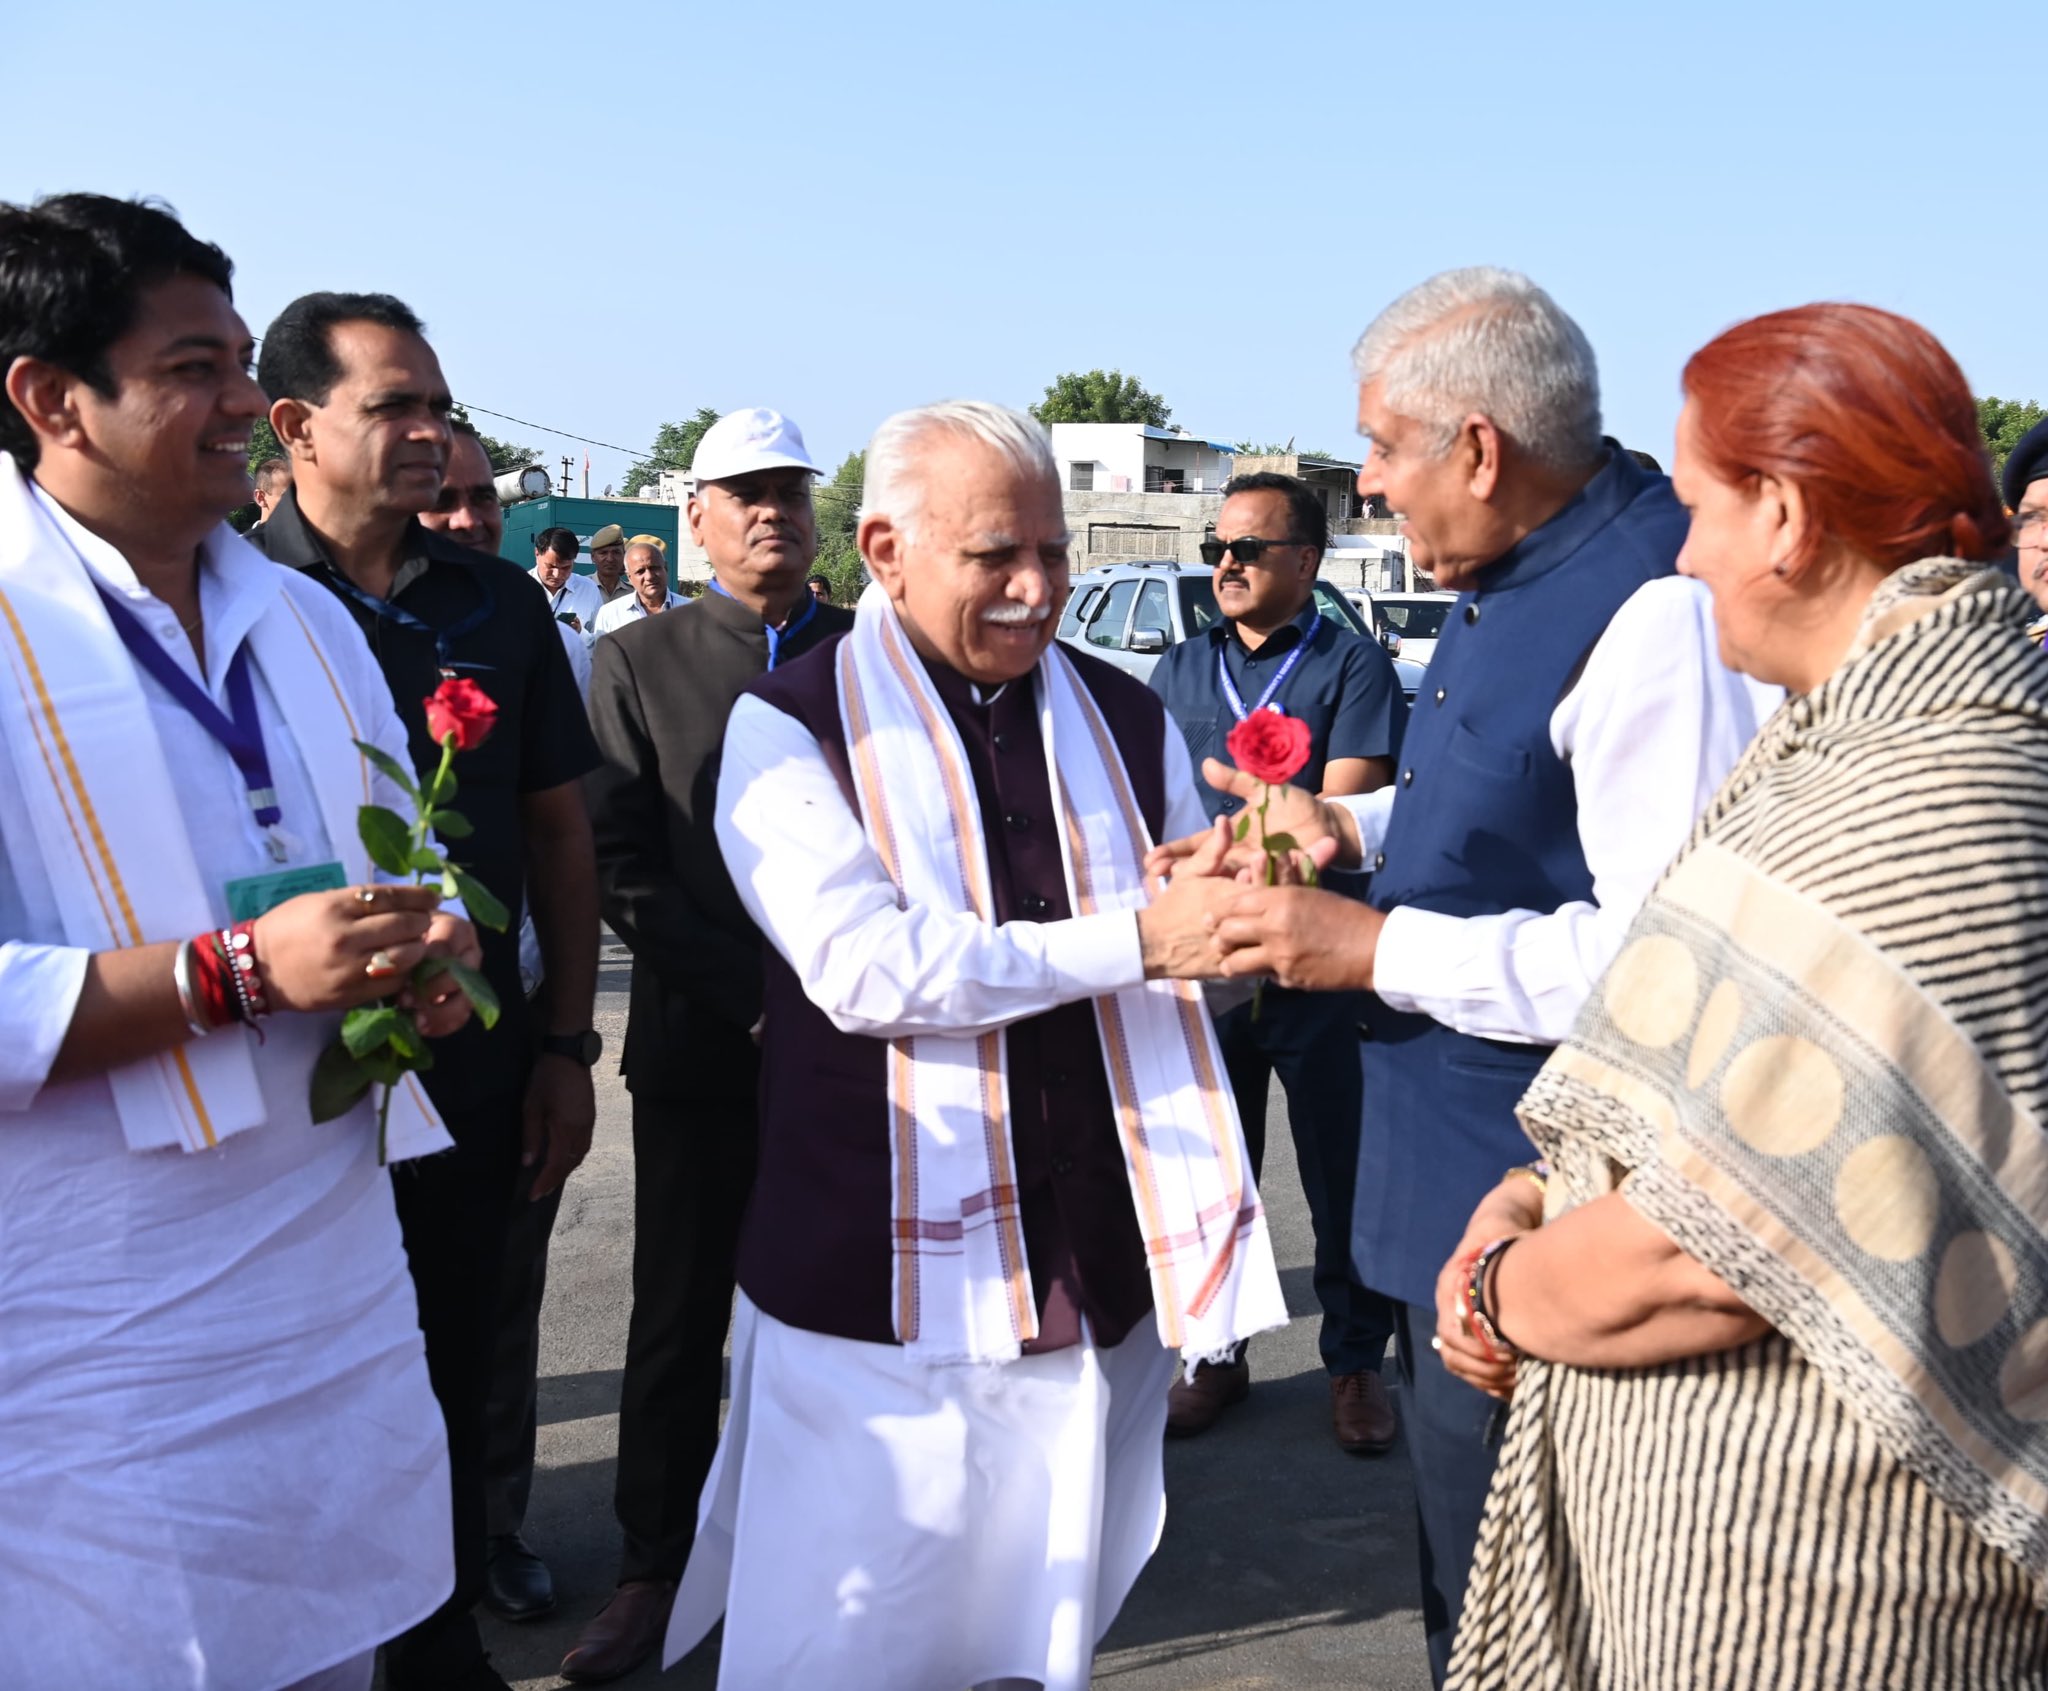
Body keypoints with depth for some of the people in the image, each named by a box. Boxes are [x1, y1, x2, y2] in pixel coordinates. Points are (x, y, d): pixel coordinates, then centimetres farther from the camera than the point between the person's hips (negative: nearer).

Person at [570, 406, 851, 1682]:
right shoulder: (641, 659, 4)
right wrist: (752, 994, -11)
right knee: (681, 1323, 8)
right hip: (702, 1046, 0)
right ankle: (655, 1568, 23)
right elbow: (621, 863, -3)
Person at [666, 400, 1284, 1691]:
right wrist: (1129, 939, -21)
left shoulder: (1126, 720, 11)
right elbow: (864, 969, -18)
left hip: (1099, 1259, 4)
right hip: (884, 1261, -4)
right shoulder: (792, 726, -5)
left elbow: (1192, 931, 18)